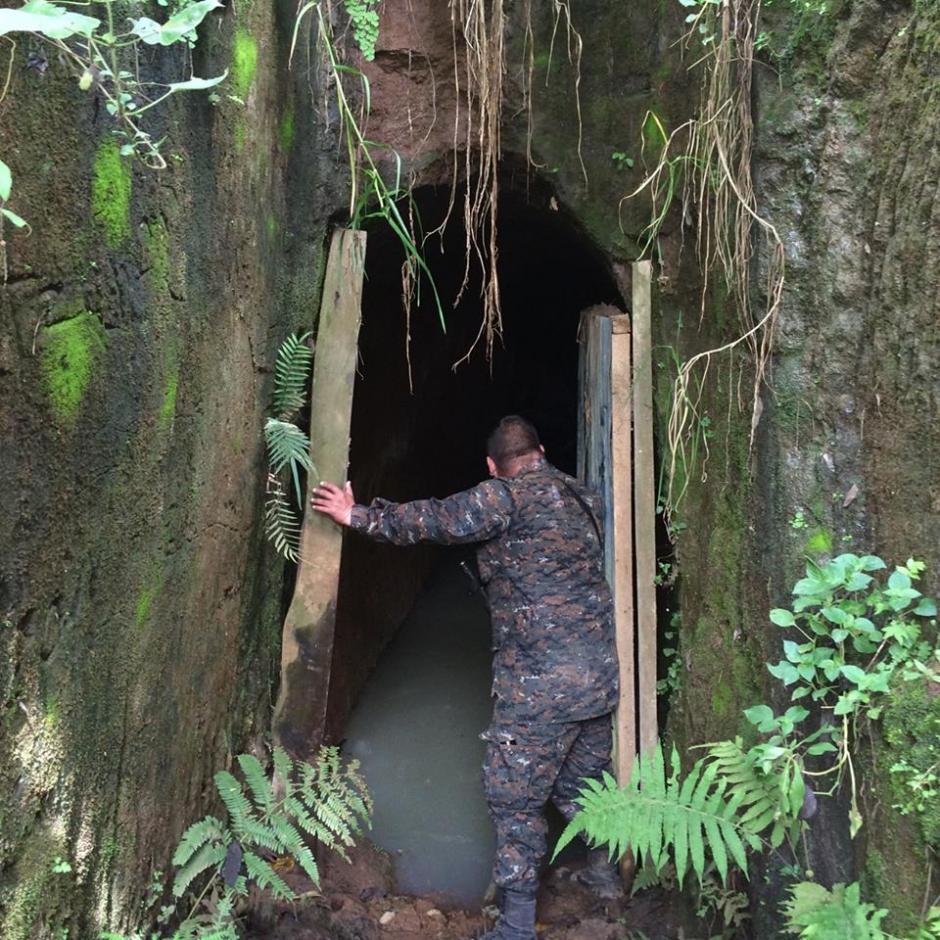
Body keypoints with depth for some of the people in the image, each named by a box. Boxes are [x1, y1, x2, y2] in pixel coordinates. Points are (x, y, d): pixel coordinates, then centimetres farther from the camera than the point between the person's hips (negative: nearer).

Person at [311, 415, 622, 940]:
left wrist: (358, 516, -7)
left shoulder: (508, 497, -12)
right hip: (602, 673, 8)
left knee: (515, 796, 6)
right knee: (582, 779, 26)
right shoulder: (581, 495, 10)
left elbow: (432, 520, -15)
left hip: (542, 683, -8)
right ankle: (605, 873, 43)